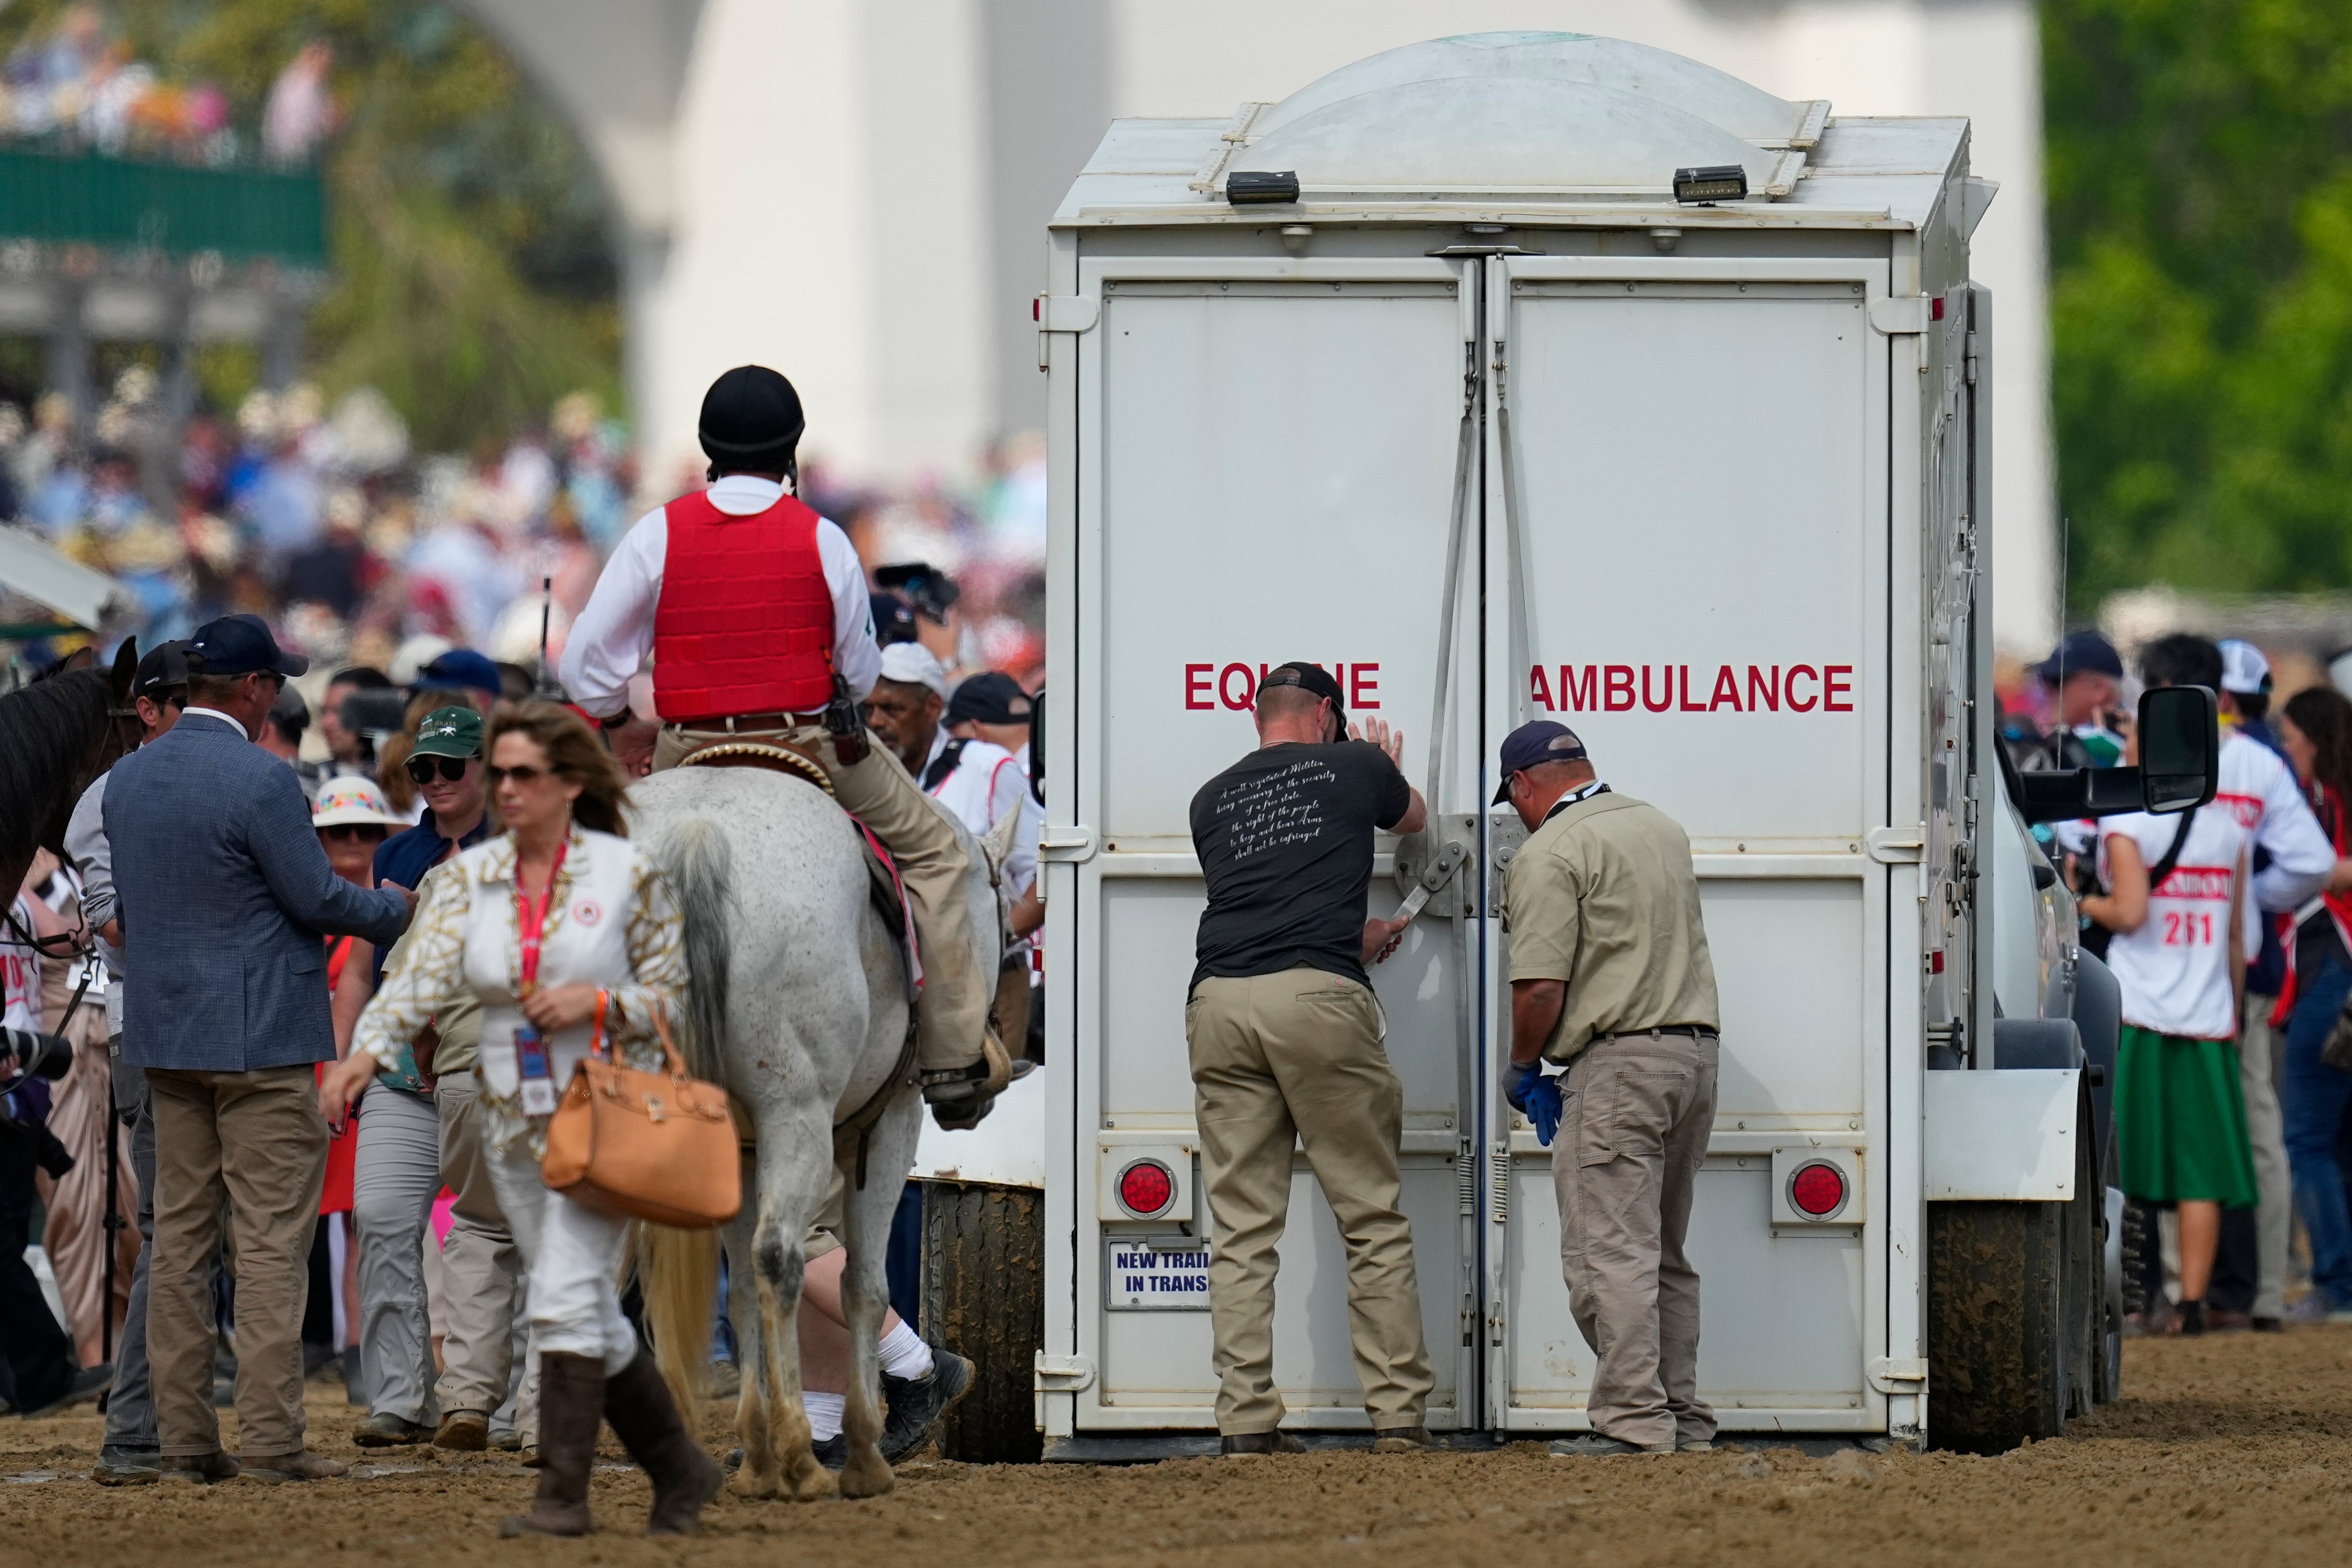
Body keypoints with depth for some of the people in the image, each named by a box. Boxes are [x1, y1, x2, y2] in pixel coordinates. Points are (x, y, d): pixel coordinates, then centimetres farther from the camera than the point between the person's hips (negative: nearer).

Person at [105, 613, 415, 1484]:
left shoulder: (129, 778, 8)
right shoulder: (258, 781, -16)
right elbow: (319, 899, -12)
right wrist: (396, 909, 6)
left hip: (164, 1036, 7)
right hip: (259, 1037, -7)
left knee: (179, 1239, 9)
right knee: (272, 1241, -6)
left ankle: (183, 1439, 8)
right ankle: (270, 1439, -10)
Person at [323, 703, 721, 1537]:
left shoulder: (628, 874, -5)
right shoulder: (468, 878, 5)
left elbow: (674, 995, -1)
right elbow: (423, 976, -8)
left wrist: (596, 1003, -18)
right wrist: (368, 1049, -25)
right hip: (513, 1120, 5)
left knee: (566, 1294, -17)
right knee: (589, 1314, 11)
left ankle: (564, 1493, -15)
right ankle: (680, 1469, 26)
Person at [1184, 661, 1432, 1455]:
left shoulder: (1213, 800, 22)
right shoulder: (1354, 769, 13)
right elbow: (1412, 817, 36)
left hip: (1218, 1003, 3)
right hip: (1319, 1000, -3)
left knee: (1241, 1227, 5)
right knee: (1373, 1216, 3)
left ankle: (1245, 1418, 0)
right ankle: (1399, 1412, 1)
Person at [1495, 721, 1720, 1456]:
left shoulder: (1550, 853, -9)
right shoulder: (1662, 826, 17)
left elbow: (1540, 987, -14)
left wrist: (1521, 1069, 3)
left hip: (1618, 1064, -8)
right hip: (1698, 1050, 8)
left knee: (1610, 1255, -9)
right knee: (1663, 1254, 15)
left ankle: (1633, 1419, -14)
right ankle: (1683, 1417, 15)